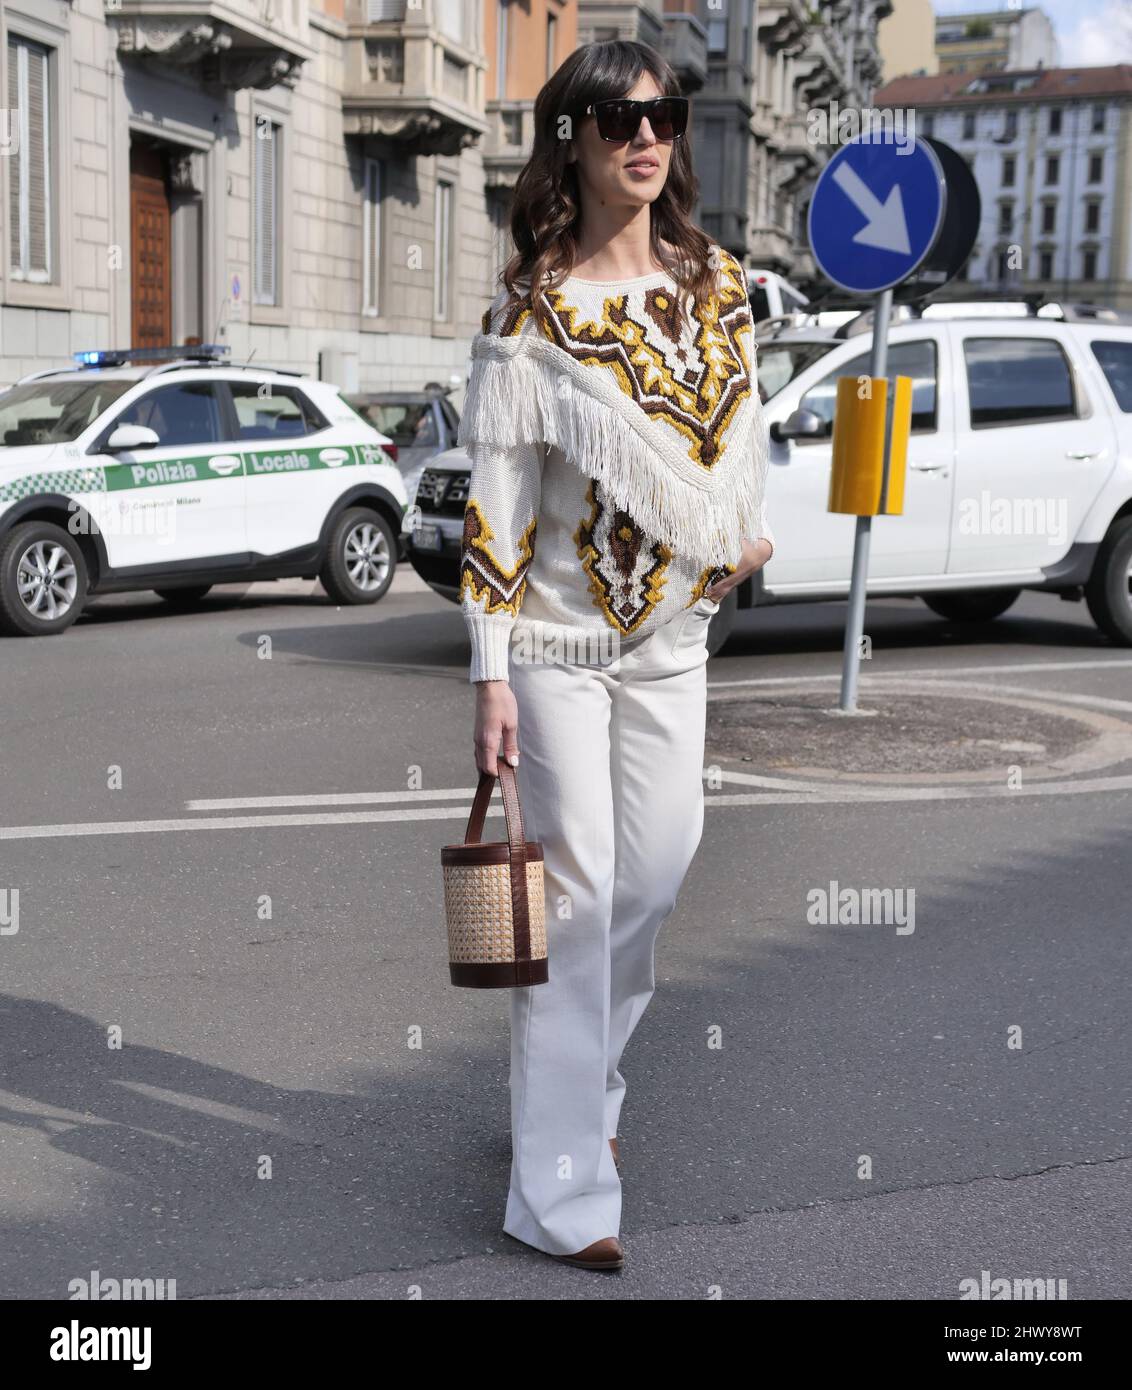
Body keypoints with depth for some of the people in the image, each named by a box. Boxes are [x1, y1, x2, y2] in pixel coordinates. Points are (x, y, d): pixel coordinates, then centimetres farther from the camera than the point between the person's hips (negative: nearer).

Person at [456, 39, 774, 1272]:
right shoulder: (529, 310, -10)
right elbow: (493, 498, -12)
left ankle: (577, 1086, 34)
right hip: (557, 636, -5)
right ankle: (562, 1190, 6)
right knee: (576, 891, -4)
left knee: (656, 875, 10)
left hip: (673, 629, 5)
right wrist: (490, 673, -15)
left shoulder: (717, 284, 5)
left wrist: (748, 526, 3)